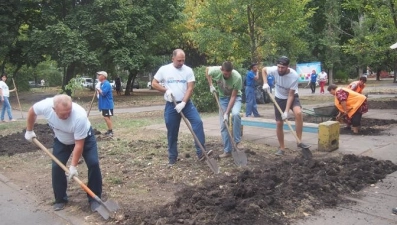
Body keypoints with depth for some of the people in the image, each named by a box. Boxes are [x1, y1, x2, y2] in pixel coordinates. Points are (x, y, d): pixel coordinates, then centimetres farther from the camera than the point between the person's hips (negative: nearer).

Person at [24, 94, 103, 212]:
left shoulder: (79, 116, -43)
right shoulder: (45, 105, -34)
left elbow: (79, 144, -32)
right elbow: (32, 111, -7)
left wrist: (73, 166, -28)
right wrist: (29, 131, 3)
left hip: (84, 137, -3)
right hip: (61, 140, 3)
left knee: (93, 163, -16)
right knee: (56, 167, -5)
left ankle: (94, 198, -1)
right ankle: (60, 199, 14)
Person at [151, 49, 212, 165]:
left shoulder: (188, 70, -3)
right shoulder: (164, 69, -2)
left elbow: (190, 88, -8)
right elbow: (154, 83, 3)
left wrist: (183, 103, -18)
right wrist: (166, 90, -13)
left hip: (186, 103, 0)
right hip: (171, 105, 0)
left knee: (198, 122, -18)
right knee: (172, 133, 7)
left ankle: (201, 153, -17)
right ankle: (172, 158, 21)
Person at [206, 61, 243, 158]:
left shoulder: (237, 77, -33)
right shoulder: (216, 71, -25)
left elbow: (233, 96, -27)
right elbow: (207, 69, 0)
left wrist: (226, 113, -28)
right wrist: (211, 85, -6)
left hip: (235, 97, -3)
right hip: (223, 97, 3)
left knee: (235, 114, -34)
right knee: (223, 125, 0)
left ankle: (237, 141, -17)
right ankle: (227, 151, 9)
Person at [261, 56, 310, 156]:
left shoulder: (294, 76, -30)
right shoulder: (274, 70, -24)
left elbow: (291, 95, -25)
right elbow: (264, 69, -1)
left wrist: (286, 111, -29)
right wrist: (265, 83, -17)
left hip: (292, 97, -2)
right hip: (279, 98, 3)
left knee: (298, 113, -32)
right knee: (279, 123, 1)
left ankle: (299, 141, -20)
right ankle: (282, 148, 17)